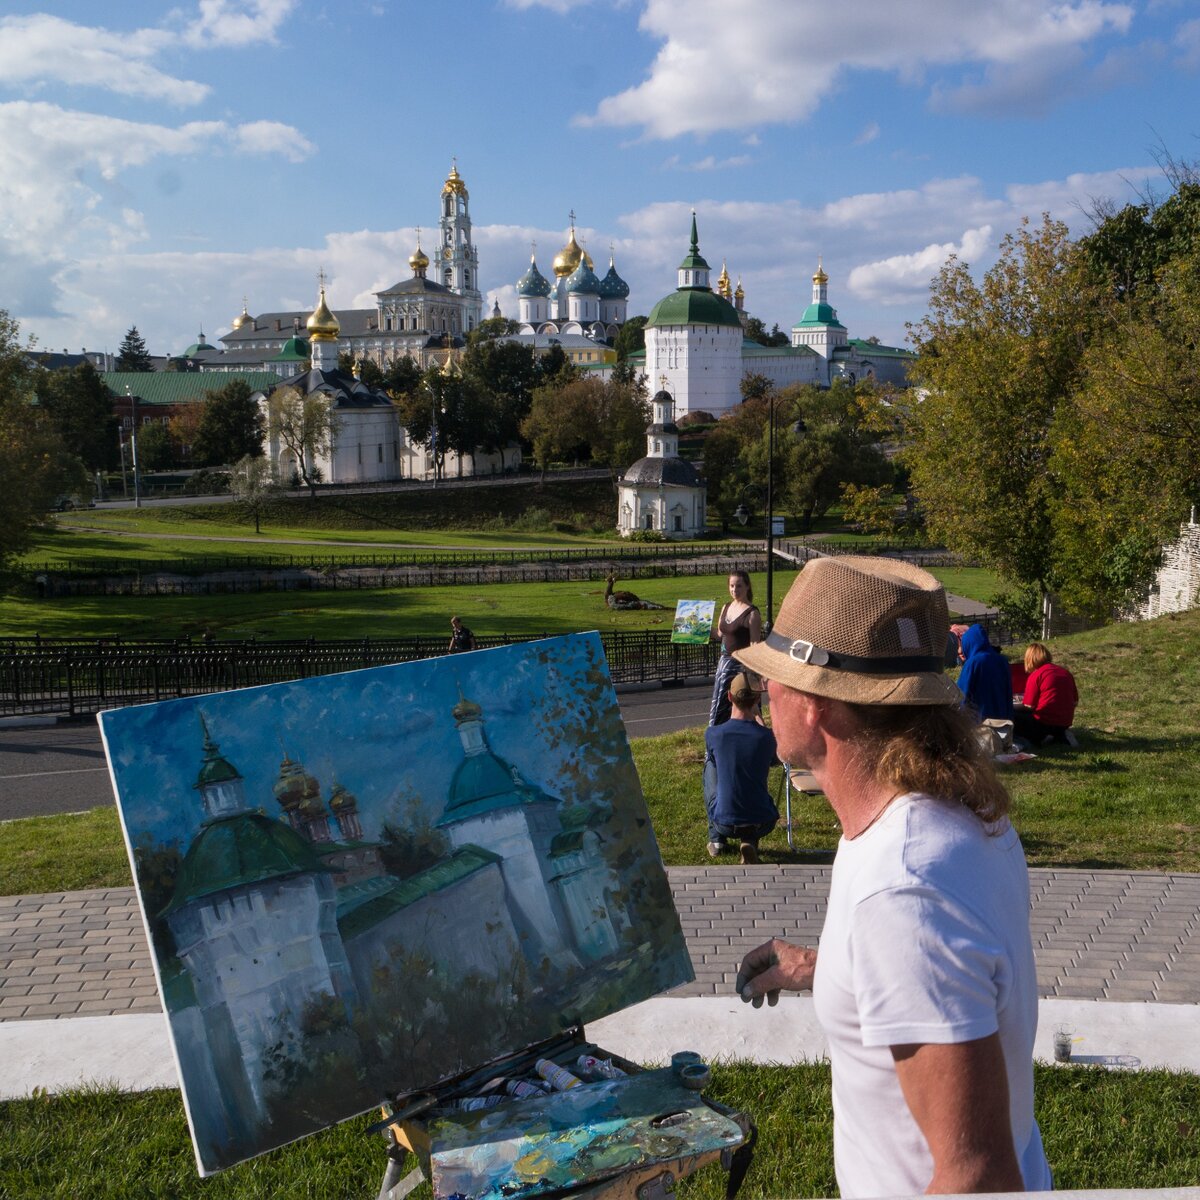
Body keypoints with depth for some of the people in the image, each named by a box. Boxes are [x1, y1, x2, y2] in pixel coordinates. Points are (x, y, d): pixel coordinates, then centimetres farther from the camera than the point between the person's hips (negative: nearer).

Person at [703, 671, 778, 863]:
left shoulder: (712, 734, -13)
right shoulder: (767, 737, -14)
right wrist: (756, 714, 24)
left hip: (724, 824, 0)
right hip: (762, 824, 0)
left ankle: (716, 839, 29)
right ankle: (749, 841, 11)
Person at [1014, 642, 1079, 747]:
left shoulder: (1035, 675, -10)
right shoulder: (1066, 672, 10)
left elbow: (1029, 706, -11)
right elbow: (1075, 701, 14)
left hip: (1044, 722, -7)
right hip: (1065, 724, 7)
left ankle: (1037, 738, -13)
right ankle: (1061, 736, 9)